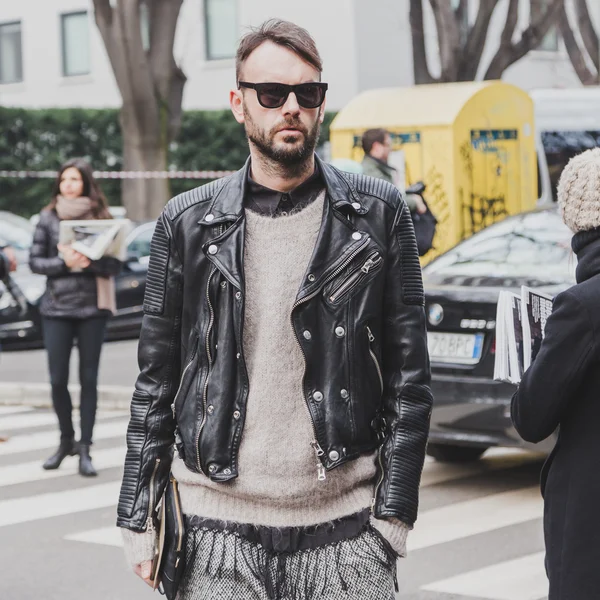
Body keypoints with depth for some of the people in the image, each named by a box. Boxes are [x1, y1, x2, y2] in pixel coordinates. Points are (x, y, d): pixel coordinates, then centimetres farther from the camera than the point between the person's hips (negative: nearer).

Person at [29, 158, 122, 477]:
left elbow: (115, 264, -1)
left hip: (92, 308, -1)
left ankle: (84, 449, 8)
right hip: (56, 309, 1)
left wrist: (88, 262, -19)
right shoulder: (48, 218, 5)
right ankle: (66, 440, 23)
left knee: (88, 379, 2)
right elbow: (34, 261, 2)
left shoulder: (101, 218, 2)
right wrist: (64, 262, -14)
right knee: (58, 379, 2)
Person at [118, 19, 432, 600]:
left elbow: (408, 375, 3)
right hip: (218, 529, 1)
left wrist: (394, 509, -3)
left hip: (346, 529, 0)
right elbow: (156, 380, 8)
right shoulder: (188, 223, 5)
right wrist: (137, 518, 4)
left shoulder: (377, 214, 3)